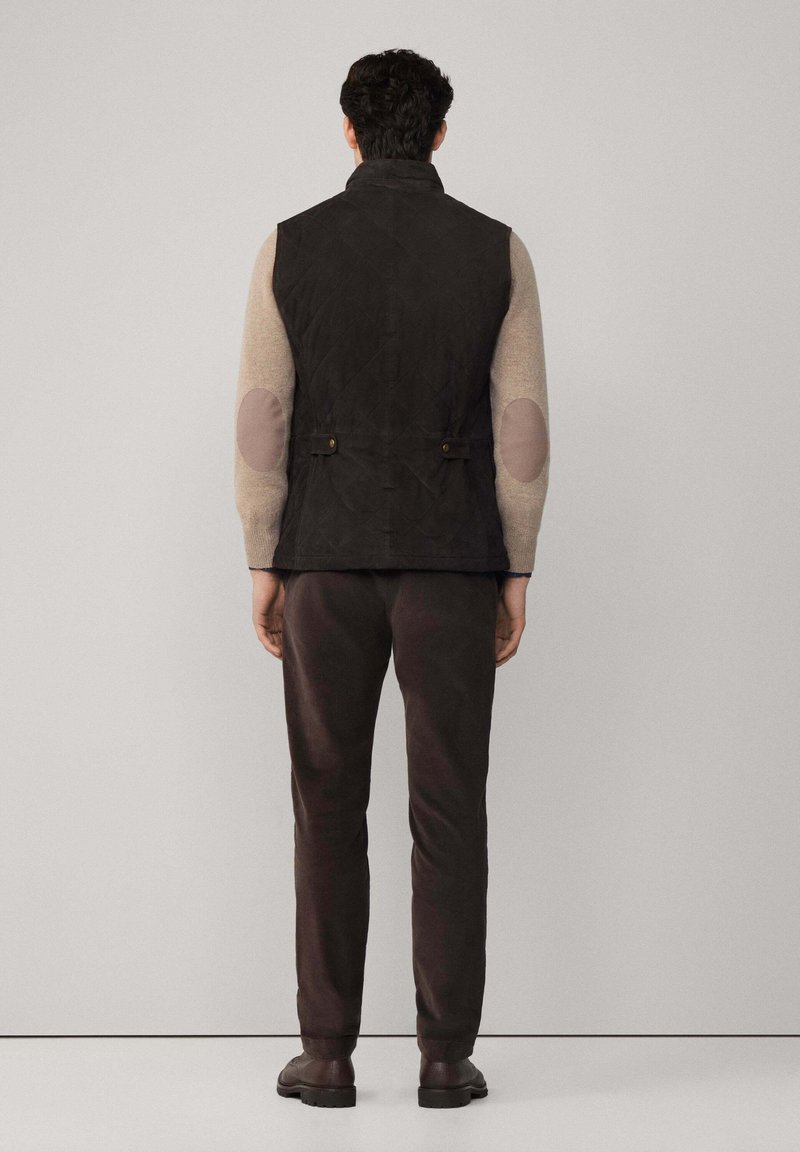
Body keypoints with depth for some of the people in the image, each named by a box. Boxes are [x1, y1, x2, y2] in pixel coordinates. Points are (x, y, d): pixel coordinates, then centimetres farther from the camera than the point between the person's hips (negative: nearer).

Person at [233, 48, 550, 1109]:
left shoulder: (289, 247, -1)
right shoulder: (499, 252, -1)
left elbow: (262, 417, -3)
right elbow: (523, 427, -3)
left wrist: (263, 566, 5)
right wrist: (516, 576, 5)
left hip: (328, 561, 0)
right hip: (451, 563, 0)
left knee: (329, 808, 7)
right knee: (449, 811, 4)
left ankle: (327, 1054, 6)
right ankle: (446, 1055, 4)